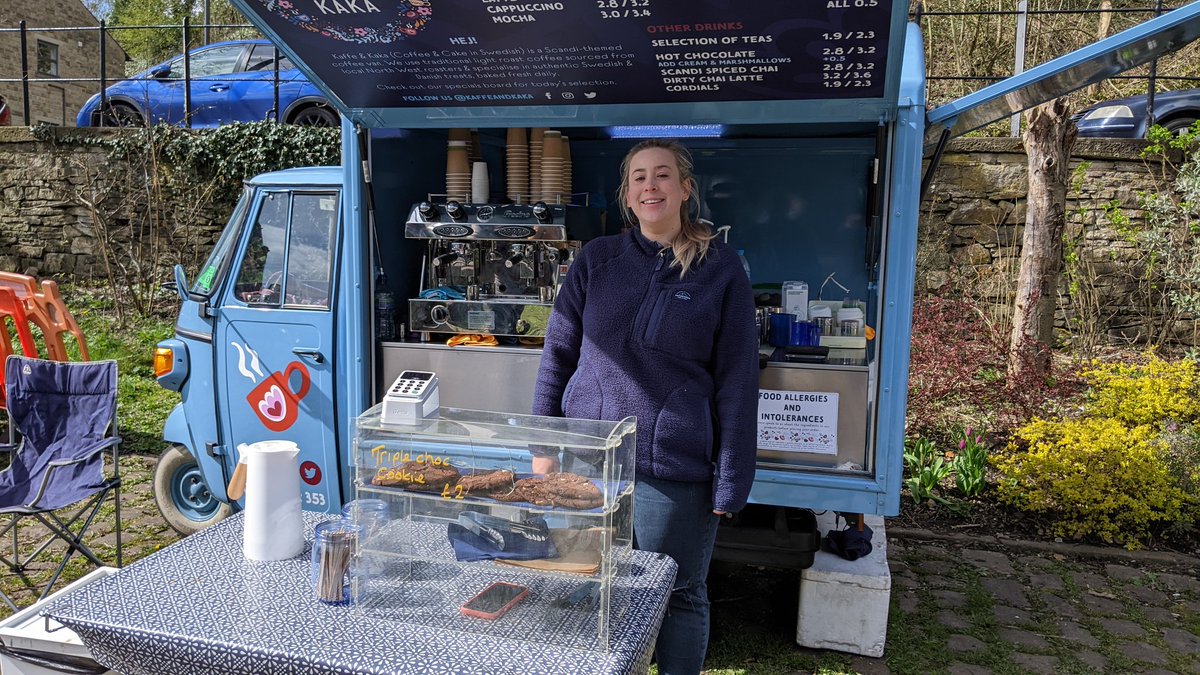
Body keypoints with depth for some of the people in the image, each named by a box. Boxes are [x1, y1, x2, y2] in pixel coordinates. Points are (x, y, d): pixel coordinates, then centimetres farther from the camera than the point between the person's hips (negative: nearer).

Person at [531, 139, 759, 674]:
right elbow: (557, 353, 7)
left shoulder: (721, 269, -1)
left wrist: (730, 481, -6)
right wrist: (543, 445, 2)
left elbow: (736, 381, -3)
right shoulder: (597, 260, 4)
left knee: (679, 596, 12)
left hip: (675, 467, -2)